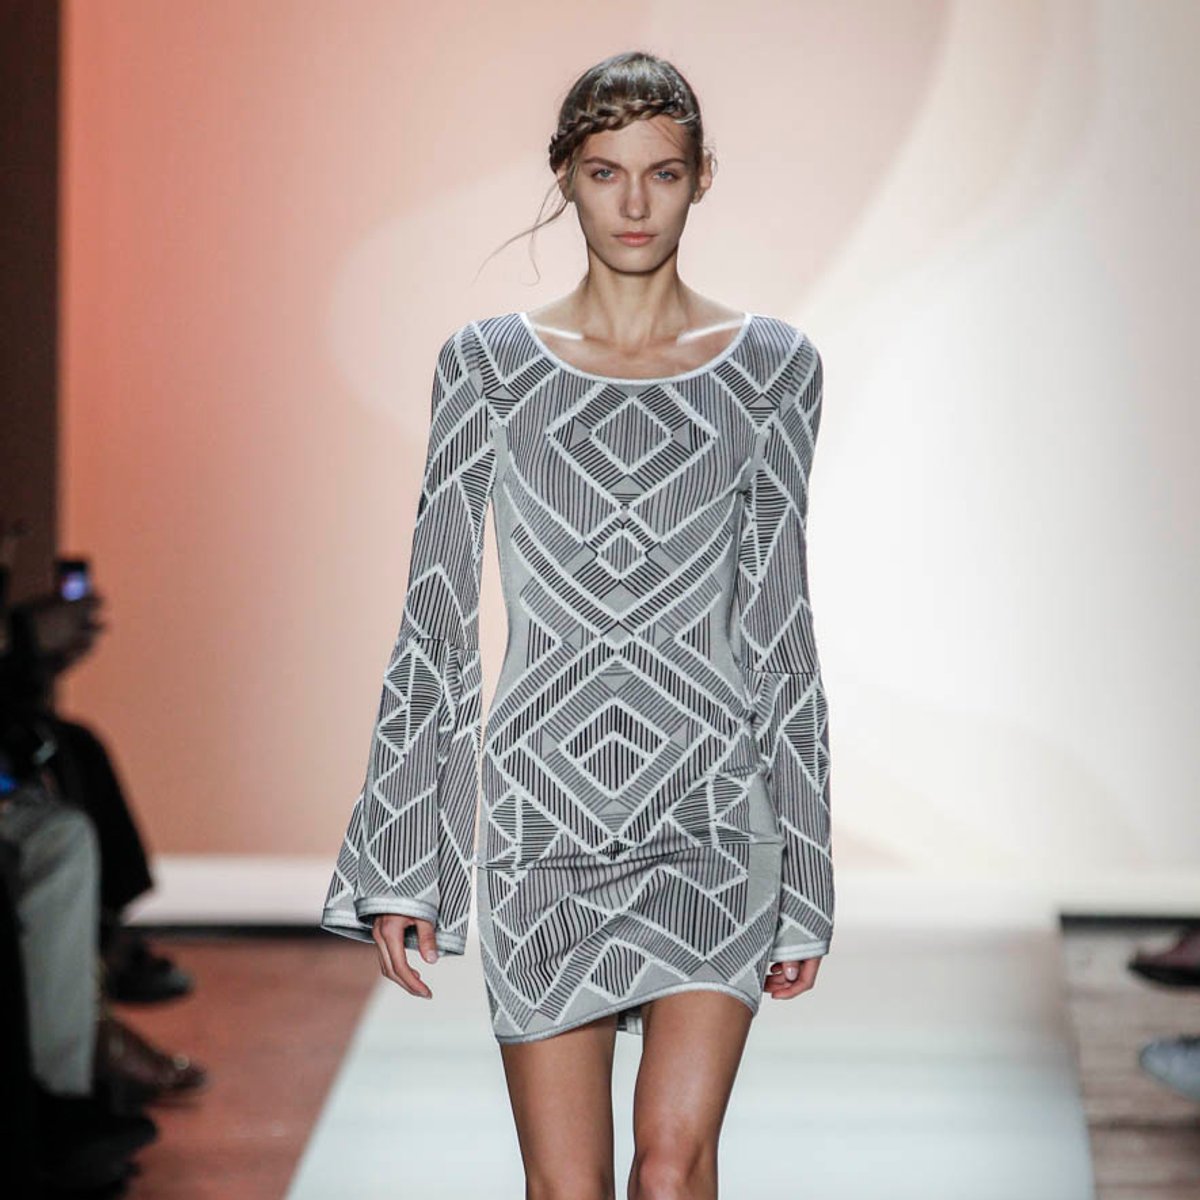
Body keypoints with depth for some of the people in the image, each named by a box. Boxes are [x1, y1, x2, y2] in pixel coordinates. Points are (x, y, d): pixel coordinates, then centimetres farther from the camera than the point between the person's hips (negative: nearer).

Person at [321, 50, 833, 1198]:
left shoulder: (771, 365, 4)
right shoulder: (489, 362, 4)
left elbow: (779, 617, 6)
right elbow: (436, 612, 4)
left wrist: (803, 883, 5)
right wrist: (399, 865, 0)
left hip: (713, 808, 0)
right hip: (546, 804, 1)